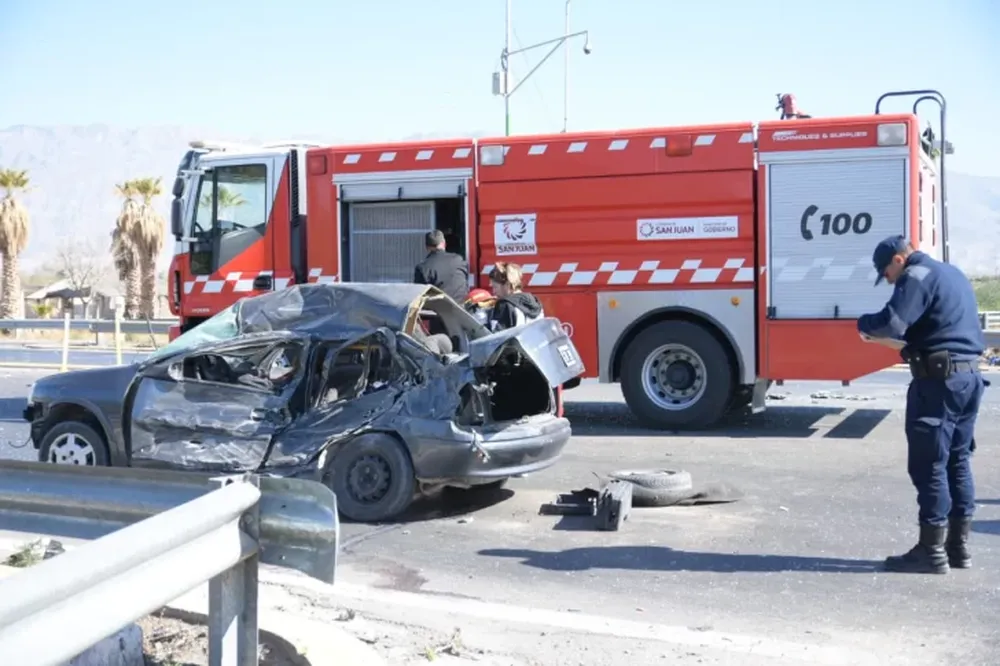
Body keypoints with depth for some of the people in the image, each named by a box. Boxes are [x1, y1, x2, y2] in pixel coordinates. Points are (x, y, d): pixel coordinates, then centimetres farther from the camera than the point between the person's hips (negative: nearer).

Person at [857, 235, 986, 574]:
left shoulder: (918, 276, -9)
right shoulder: (952, 273, 21)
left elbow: (891, 321, -22)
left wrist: (864, 324, -2)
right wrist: (894, 342, 24)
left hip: (940, 380, -10)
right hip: (969, 375, 10)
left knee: (928, 465, -4)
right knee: (958, 460, 13)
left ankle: (932, 551, -2)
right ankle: (959, 546, 17)